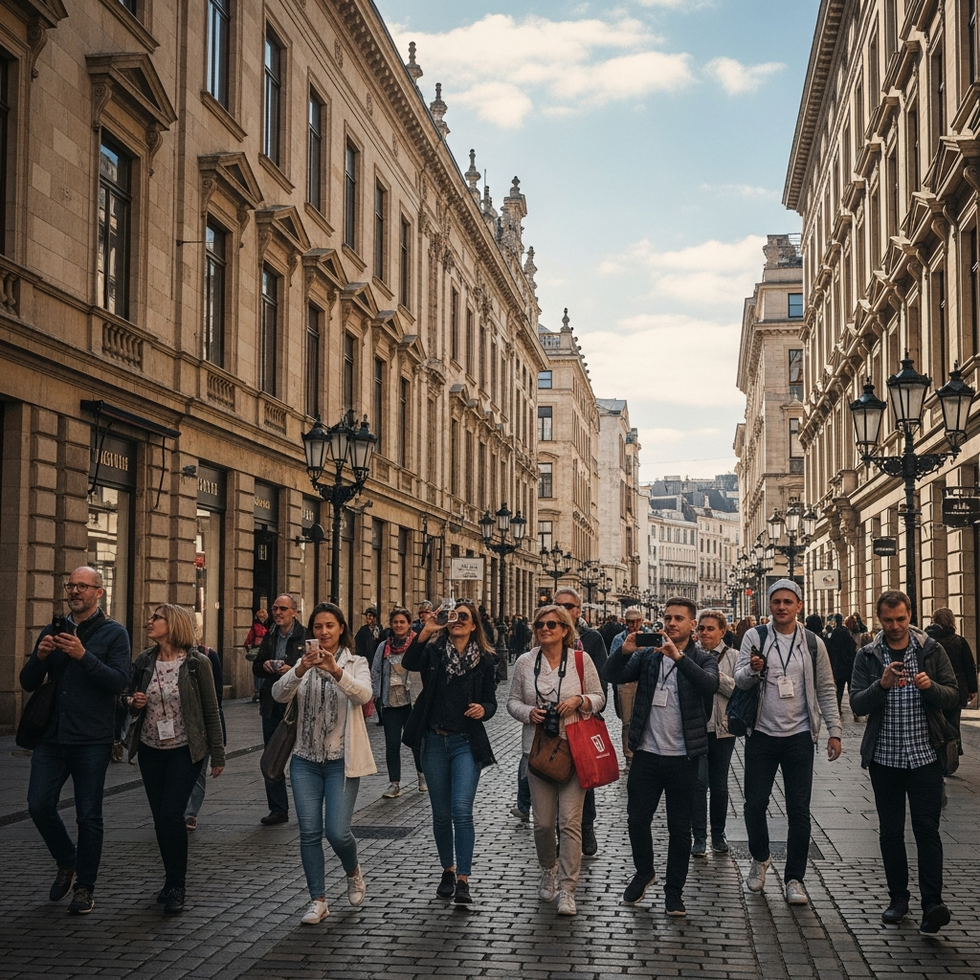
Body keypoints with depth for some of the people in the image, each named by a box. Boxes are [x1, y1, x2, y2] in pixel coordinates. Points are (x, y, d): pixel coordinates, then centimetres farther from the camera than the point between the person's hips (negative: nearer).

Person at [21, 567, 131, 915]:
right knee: (39, 805, -1)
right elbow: (28, 683, 9)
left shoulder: (113, 633, -1)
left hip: (91, 741, -4)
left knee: (88, 817, 2)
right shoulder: (53, 631, 12)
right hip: (51, 736, 4)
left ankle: (85, 887, 15)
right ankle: (67, 864, 25)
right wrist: (39, 657, -11)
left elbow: (119, 682, -13)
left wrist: (83, 655, -23)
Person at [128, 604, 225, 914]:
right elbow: (131, 700, 16)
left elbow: (210, 711, -5)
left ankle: (175, 887, 1)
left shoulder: (197, 663, -9)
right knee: (160, 818, 8)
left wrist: (218, 755, -3)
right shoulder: (144, 661, 2)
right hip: (151, 749, 5)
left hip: (184, 750, -5)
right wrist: (134, 703, -9)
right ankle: (173, 879, 24)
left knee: (171, 815, -13)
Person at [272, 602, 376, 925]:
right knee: (309, 832, 1)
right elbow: (279, 694, -12)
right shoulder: (304, 663, 7)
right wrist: (300, 670, -31)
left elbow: (364, 695, -21)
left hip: (341, 761, -2)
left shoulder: (356, 663, 1)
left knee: (337, 831, -7)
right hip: (306, 759, 3)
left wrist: (335, 670, -38)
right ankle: (318, 901, 13)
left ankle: (353, 872, 24)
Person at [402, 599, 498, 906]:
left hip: (466, 743, -2)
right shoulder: (433, 651, 2)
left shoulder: (484, 659, 2)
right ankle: (448, 871, 28)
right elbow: (409, 663, -19)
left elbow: (491, 701, 5)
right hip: (435, 742, 2)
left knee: (462, 810, -13)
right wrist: (425, 632, -30)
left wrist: (483, 709, -17)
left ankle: (463, 880, -9)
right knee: (441, 814, 10)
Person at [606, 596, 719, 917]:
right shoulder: (647, 655, 6)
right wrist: (624, 652, -25)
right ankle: (643, 872, 34)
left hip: (682, 758, -2)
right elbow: (615, 677, -6)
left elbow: (710, 685, -23)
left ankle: (674, 890, 22)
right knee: (637, 820, 9)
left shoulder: (702, 660, 0)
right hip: (646, 754, 2)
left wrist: (678, 656, -34)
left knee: (679, 828, 7)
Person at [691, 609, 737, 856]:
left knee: (719, 785, 11)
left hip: (722, 729, 1)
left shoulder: (732, 656, 2)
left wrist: (716, 675, -16)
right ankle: (699, 838, 0)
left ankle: (718, 835, 24)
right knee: (699, 781, -8)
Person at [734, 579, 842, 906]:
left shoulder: (813, 643, 2)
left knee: (799, 810, 2)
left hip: (799, 736, 0)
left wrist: (834, 731, 1)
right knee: (755, 804, 5)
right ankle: (760, 858, 32)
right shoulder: (755, 637, -1)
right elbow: (739, 680, -6)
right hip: (761, 735, 0)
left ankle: (794, 878, 13)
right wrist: (753, 670, -28)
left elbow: (826, 690, 7)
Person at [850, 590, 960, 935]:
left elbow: (953, 696, 0)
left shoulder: (932, 650, 1)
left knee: (927, 829, -7)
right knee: (890, 831, 9)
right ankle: (898, 898, 19)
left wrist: (931, 686, -20)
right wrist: (882, 685, -24)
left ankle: (932, 904, -10)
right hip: (884, 758, 2)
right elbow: (857, 705, -6)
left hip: (924, 755, -1)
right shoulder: (868, 656, 1)